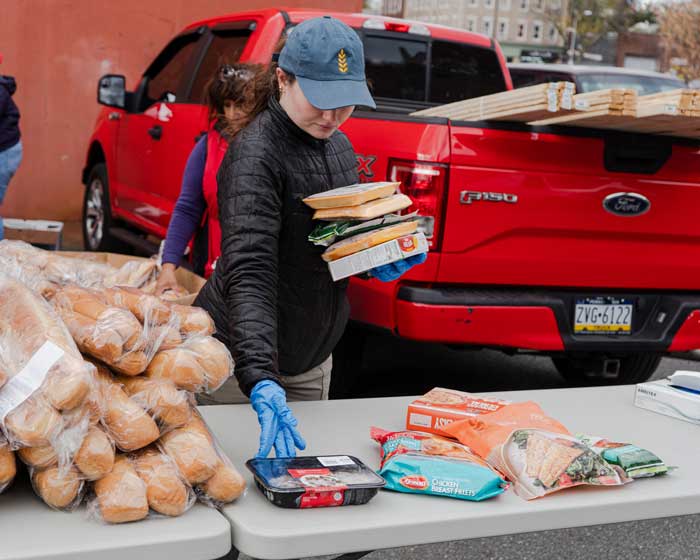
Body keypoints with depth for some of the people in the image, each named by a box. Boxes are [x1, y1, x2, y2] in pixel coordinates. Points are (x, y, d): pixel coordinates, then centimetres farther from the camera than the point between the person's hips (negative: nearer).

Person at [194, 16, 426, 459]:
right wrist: (260, 379, -45)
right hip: (238, 360, -7)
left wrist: (379, 263, -3)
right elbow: (249, 275, -33)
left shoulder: (339, 147, 3)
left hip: (313, 359, 8)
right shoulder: (256, 155, -22)